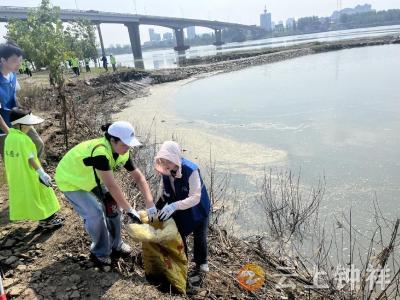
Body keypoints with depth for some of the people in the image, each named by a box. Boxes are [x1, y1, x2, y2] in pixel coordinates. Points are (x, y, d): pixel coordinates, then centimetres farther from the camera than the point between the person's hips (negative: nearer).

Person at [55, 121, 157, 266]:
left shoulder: (122, 153, -15)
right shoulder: (99, 152, -40)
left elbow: (139, 177, -13)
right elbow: (112, 186, -40)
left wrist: (150, 205, -20)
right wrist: (130, 210, -35)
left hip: (90, 179, 7)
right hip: (71, 181, -7)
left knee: (112, 205, 0)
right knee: (95, 213, -17)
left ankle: (115, 244, 21)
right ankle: (100, 252, 7)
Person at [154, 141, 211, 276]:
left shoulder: (191, 170, -37)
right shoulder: (165, 170, -19)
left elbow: (195, 198, -39)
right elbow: (166, 191, 0)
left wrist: (174, 206, -49)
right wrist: (159, 205, -14)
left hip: (197, 209, -4)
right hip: (179, 209, 4)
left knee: (199, 237, 13)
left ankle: (201, 262, 37)